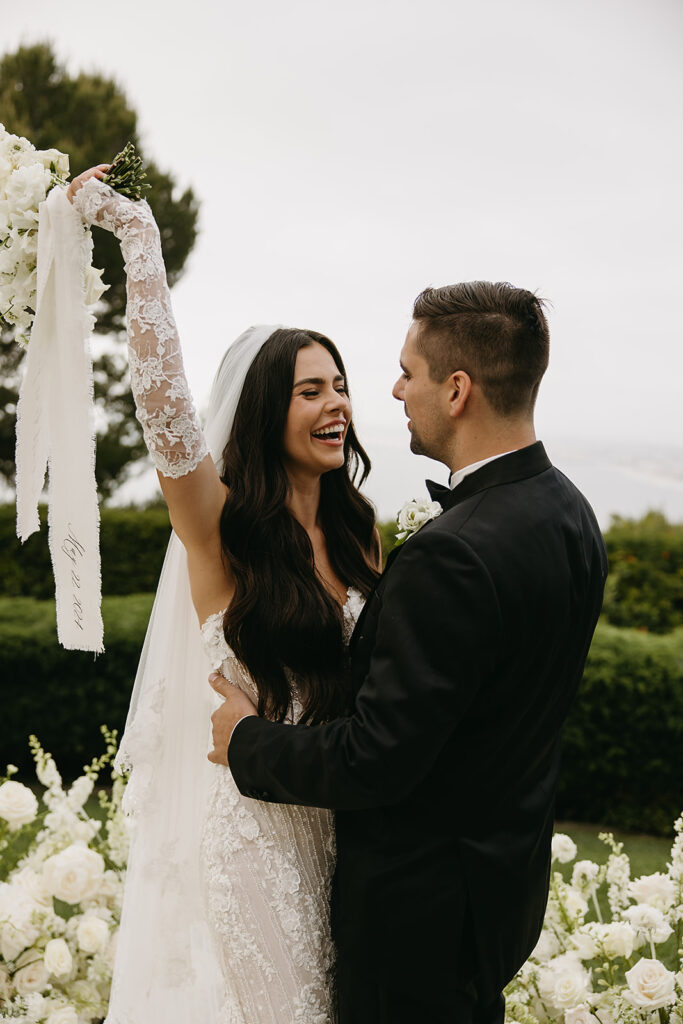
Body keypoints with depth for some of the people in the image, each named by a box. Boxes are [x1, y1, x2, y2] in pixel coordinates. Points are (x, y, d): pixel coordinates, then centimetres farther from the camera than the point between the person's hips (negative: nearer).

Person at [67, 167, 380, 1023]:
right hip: (246, 828, -5)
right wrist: (137, 231, -26)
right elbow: (161, 389, -28)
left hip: (338, 824, 5)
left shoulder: (355, 533, 2)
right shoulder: (221, 524, -14)